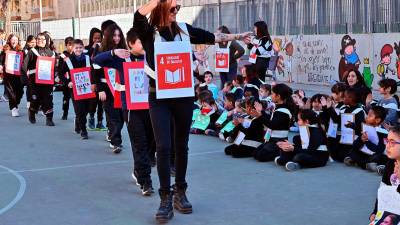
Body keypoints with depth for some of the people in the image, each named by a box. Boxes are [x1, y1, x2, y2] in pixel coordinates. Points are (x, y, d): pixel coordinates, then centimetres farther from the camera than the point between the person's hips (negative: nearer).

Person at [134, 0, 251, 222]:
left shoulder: (184, 29, 5)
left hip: (184, 95, 4)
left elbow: (211, 37, 18)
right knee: (163, 147, -8)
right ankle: (166, 198, 2)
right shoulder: (149, 32, -6)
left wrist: (237, 36, 25)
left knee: (181, 145, 12)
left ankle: (180, 192, 26)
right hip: (159, 98, -3)